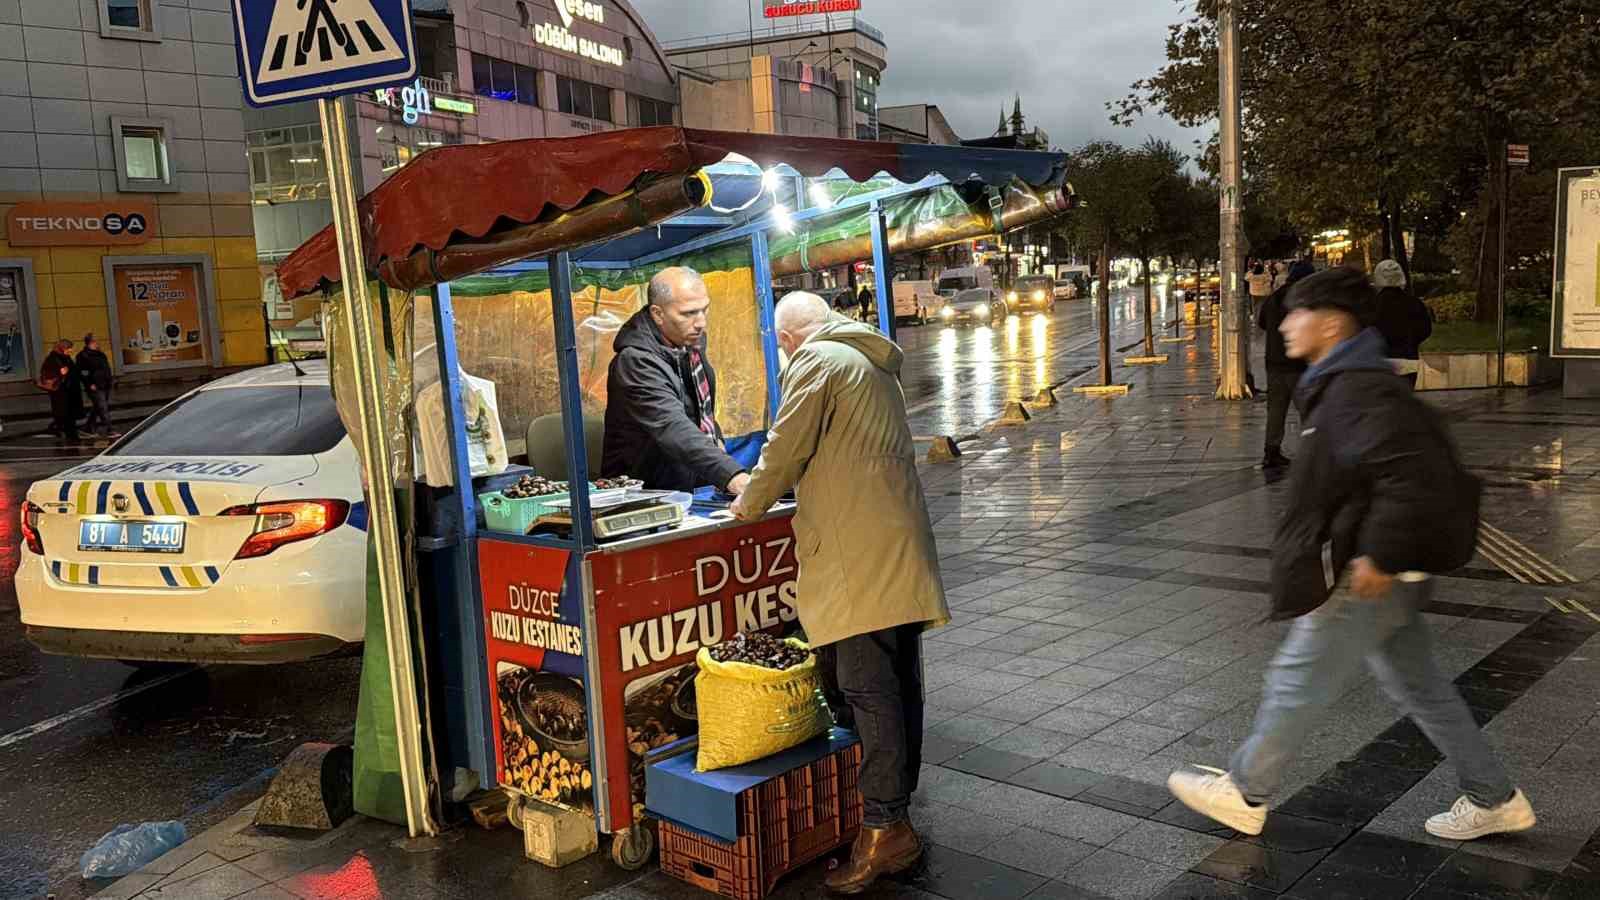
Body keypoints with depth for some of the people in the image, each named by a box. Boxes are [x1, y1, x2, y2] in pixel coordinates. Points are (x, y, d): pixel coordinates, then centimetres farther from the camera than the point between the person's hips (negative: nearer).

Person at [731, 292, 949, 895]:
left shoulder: (817, 360, -3)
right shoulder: (875, 362, 25)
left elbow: (788, 445, -8)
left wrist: (750, 504, 8)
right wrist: (779, 486, 37)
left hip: (859, 552, -9)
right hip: (902, 548, 9)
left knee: (867, 687, -10)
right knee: (899, 683, 10)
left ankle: (885, 828, -9)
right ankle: (897, 811, 18)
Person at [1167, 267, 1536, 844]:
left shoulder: (1359, 392, -22)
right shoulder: (1345, 386, 11)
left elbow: (1413, 474, -32)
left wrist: (1380, 554, -28)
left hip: (1364, 580, -10)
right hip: (1389, 578, 10)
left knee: (1297, 681, 3)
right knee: (1418, 686, 19)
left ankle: (1243, 793, 18)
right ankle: (1494, 800, 29)